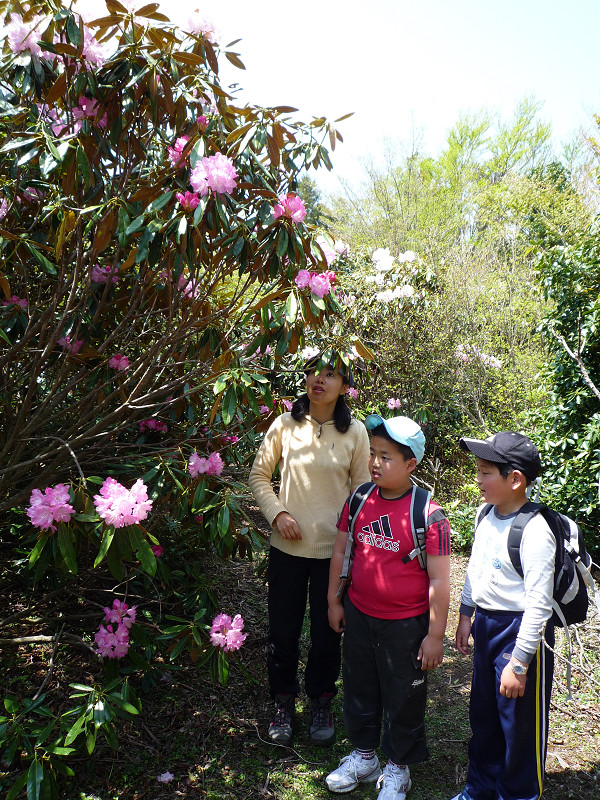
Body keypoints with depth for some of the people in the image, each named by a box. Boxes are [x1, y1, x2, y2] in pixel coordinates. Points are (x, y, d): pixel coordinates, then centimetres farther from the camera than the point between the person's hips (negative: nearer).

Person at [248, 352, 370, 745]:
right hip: (288, 546, 1)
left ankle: (322, 704, 36)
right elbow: (259, 475, 5)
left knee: (327, 631, 13)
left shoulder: (356, 432, -4)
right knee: (283, 629, 12)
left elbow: (362, 489, 3)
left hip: (333, 549, 0)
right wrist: (277, 513, -9)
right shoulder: (285, 425, -4)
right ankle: (284, 704, 34)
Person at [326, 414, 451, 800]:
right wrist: (334, 601, 11)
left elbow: (439, 581, -16)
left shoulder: (429, 515, -21)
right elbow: (340, 551, 7)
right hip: (359, 615, 5)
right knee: (359, 688, 21)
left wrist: (435, 635, -13)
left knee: (403, 698, 13)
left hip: (406, 624, -5)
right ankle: (363, 756, 44)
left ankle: (398, 769, 37)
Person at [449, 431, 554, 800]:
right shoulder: (487, 515, 1)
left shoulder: (534, 532, -25)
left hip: (521, 631, -8)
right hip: (486, 624, 8)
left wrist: (518, 664, -21)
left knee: (520, 724, 8)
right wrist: (466, 614, 18)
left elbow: (539, 604, -24)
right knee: (483, 714, 22)